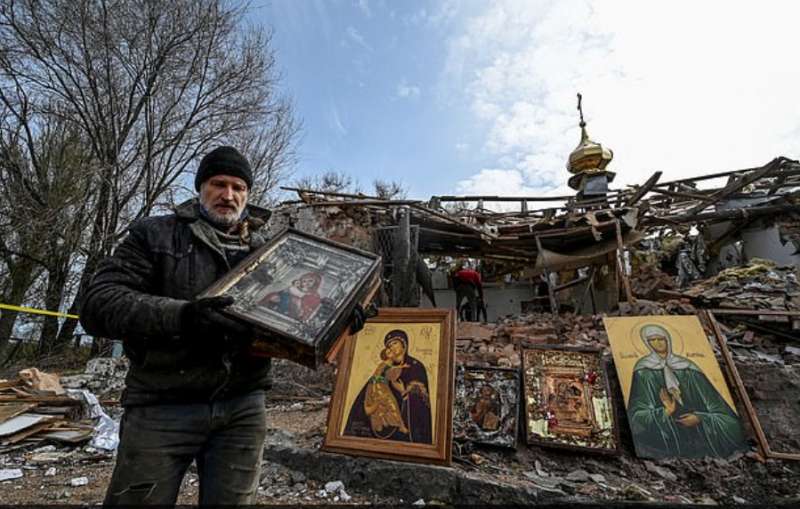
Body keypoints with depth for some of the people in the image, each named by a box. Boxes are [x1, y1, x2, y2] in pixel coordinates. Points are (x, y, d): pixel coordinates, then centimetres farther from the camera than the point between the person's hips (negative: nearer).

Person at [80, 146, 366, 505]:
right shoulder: (155, 234, 1)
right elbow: (98, 303, -10)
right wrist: (180, 316, -28)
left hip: (243, 407, 3)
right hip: (163, 407, -2)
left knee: (232, 499, 13)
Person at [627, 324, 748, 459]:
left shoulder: (686, 367, 8)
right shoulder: (644, 369, 1)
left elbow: (714, 403, 7)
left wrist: (700, 418, -11)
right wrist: (665, 412, -20)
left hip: (698, 429, 3)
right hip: (663, 429, -2)